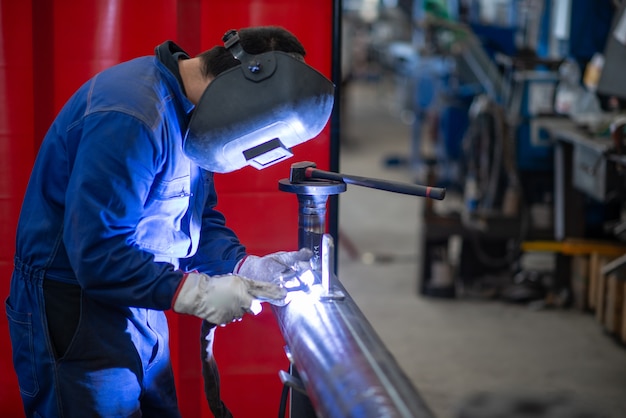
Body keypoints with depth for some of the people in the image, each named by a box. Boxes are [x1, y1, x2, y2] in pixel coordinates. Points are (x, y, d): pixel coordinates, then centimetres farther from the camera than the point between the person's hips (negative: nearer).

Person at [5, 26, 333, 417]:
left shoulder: (188, 110, 4)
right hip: (73, 311, -9)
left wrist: (248, 267, -3)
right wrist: (198, 293, -25)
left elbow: (200, 219, 13)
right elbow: (97, 254, -29)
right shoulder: (133, 116, -27)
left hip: (138, 311, 9)